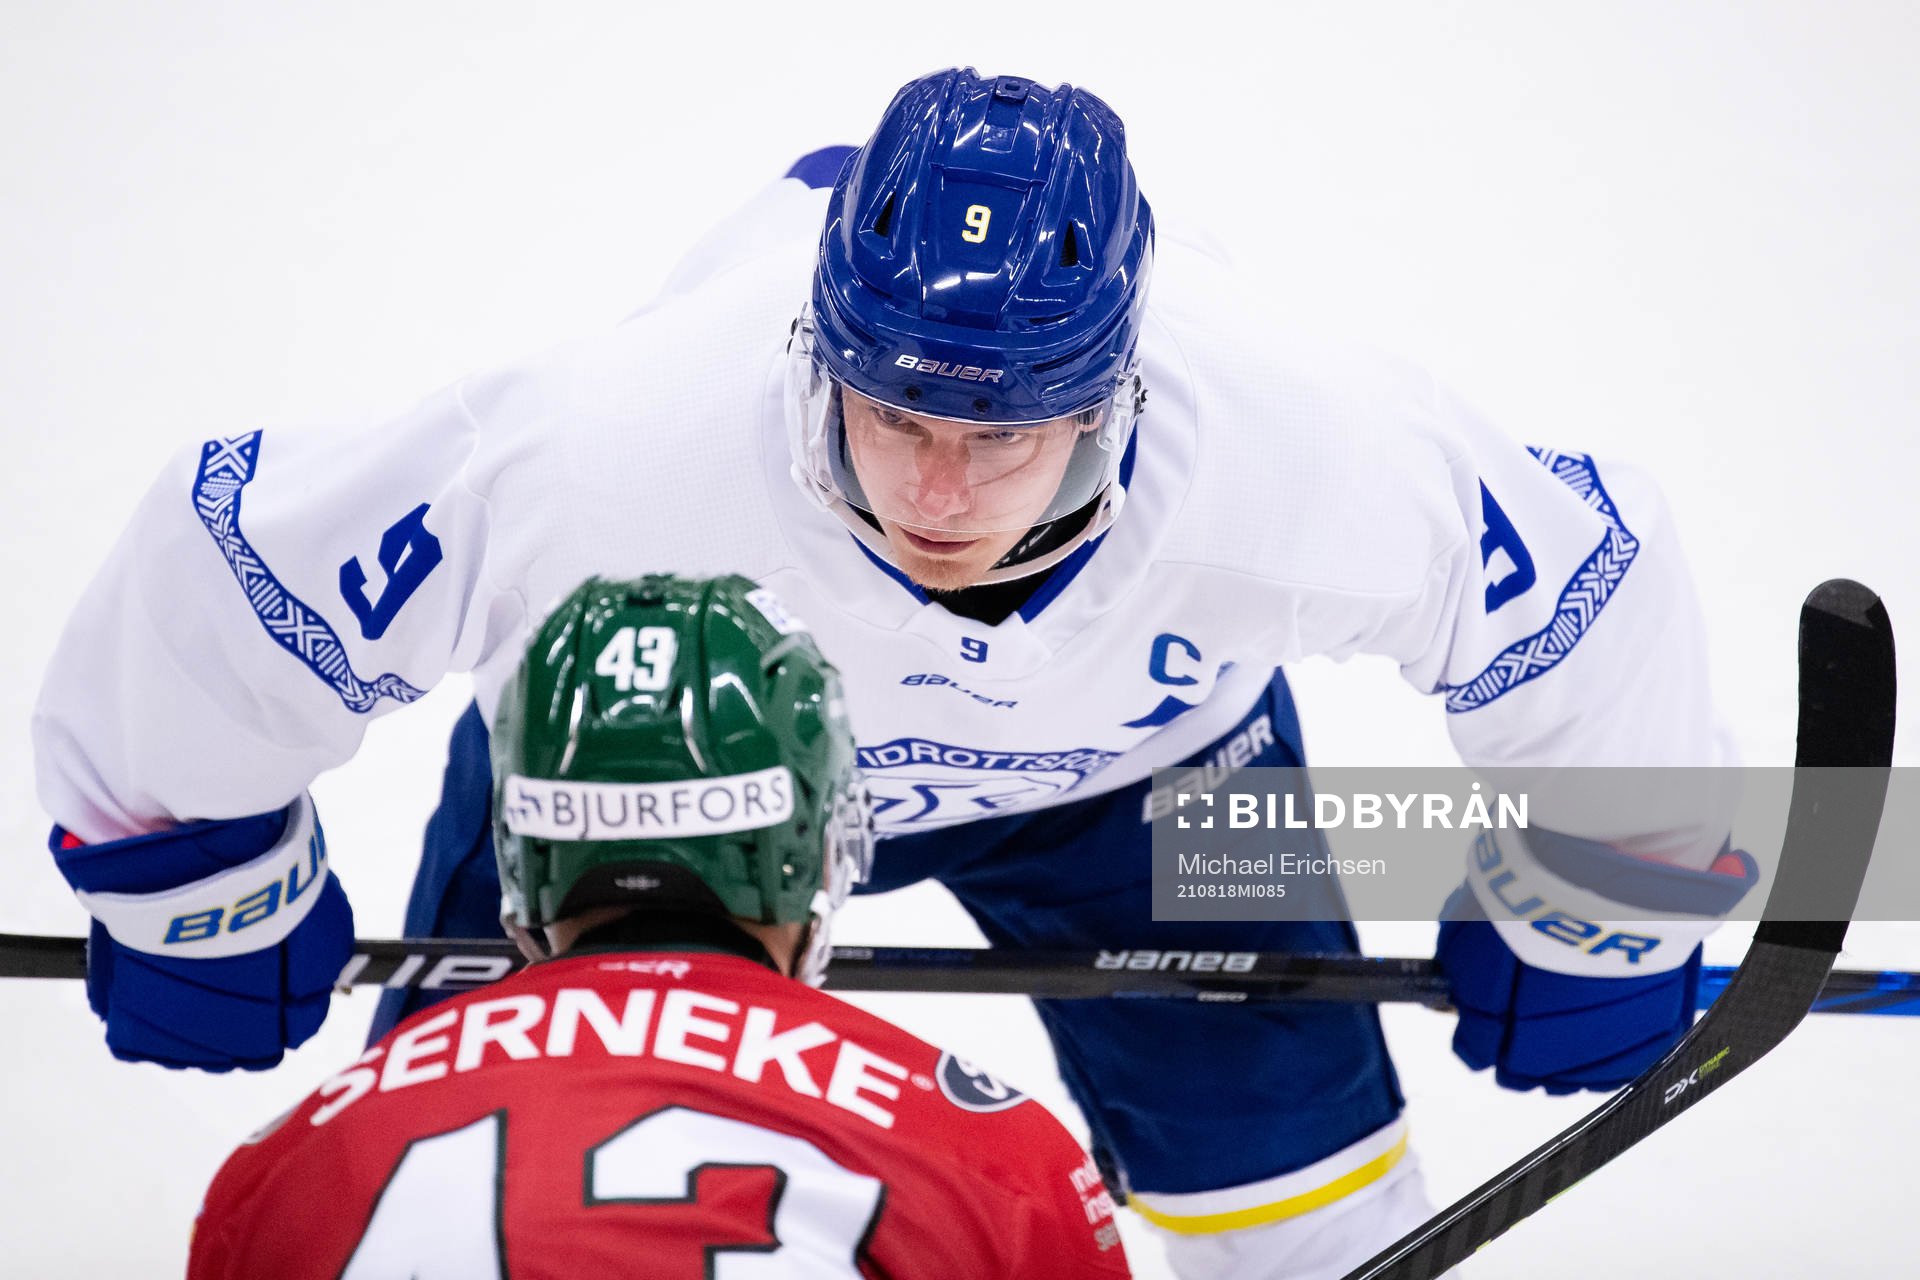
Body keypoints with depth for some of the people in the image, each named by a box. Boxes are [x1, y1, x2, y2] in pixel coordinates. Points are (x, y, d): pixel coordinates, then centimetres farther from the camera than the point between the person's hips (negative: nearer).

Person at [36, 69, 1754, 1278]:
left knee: (1285, 1136, -1)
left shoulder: (1316, 462, -41)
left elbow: (1588, 597, -19)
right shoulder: (596, 461, -45)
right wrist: (194, 888, -11)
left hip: (1132, 749, 1)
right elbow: (224, 578, -28)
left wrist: (1594, 910, -4)